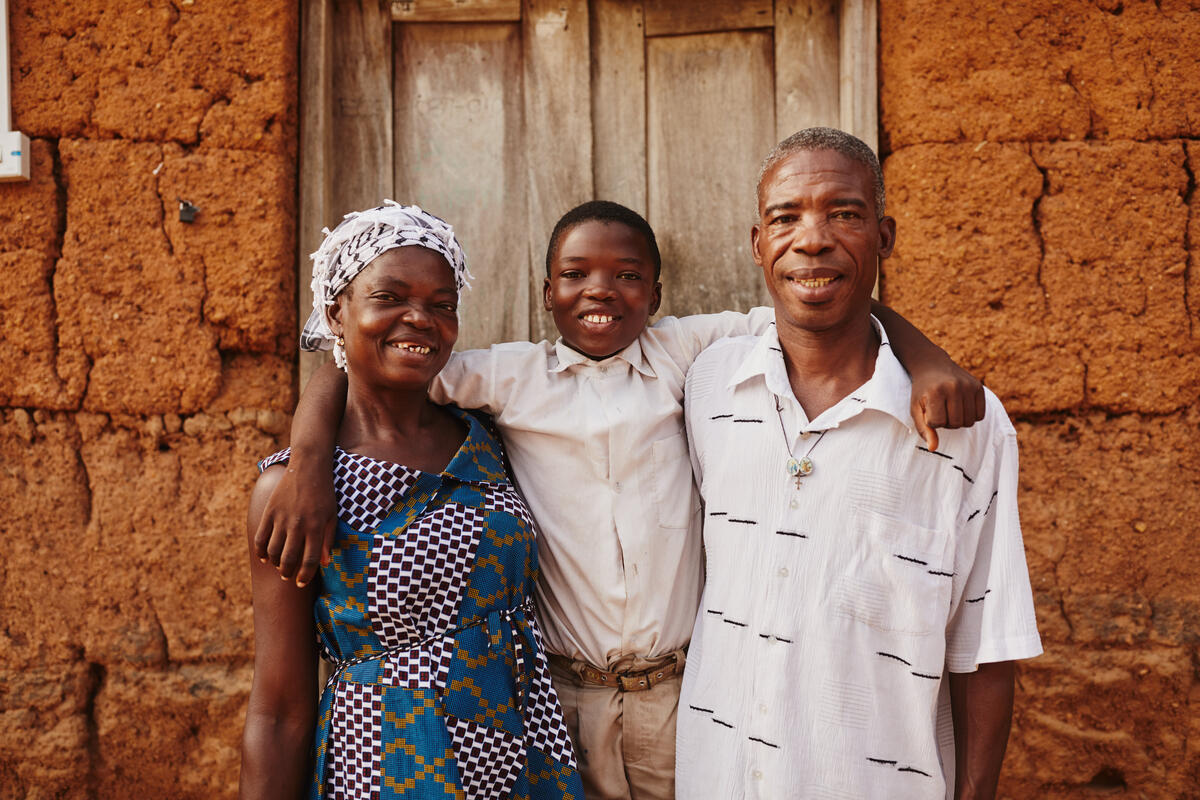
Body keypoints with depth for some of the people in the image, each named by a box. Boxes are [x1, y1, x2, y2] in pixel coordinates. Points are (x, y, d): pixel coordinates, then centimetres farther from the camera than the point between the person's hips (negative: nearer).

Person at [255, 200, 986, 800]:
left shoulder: (686, 354, 2)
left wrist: (927, 359, -14)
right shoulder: (510, 376, 0)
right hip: (563, 700, 0)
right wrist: (310, 468, -18)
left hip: (685, 695, 1)